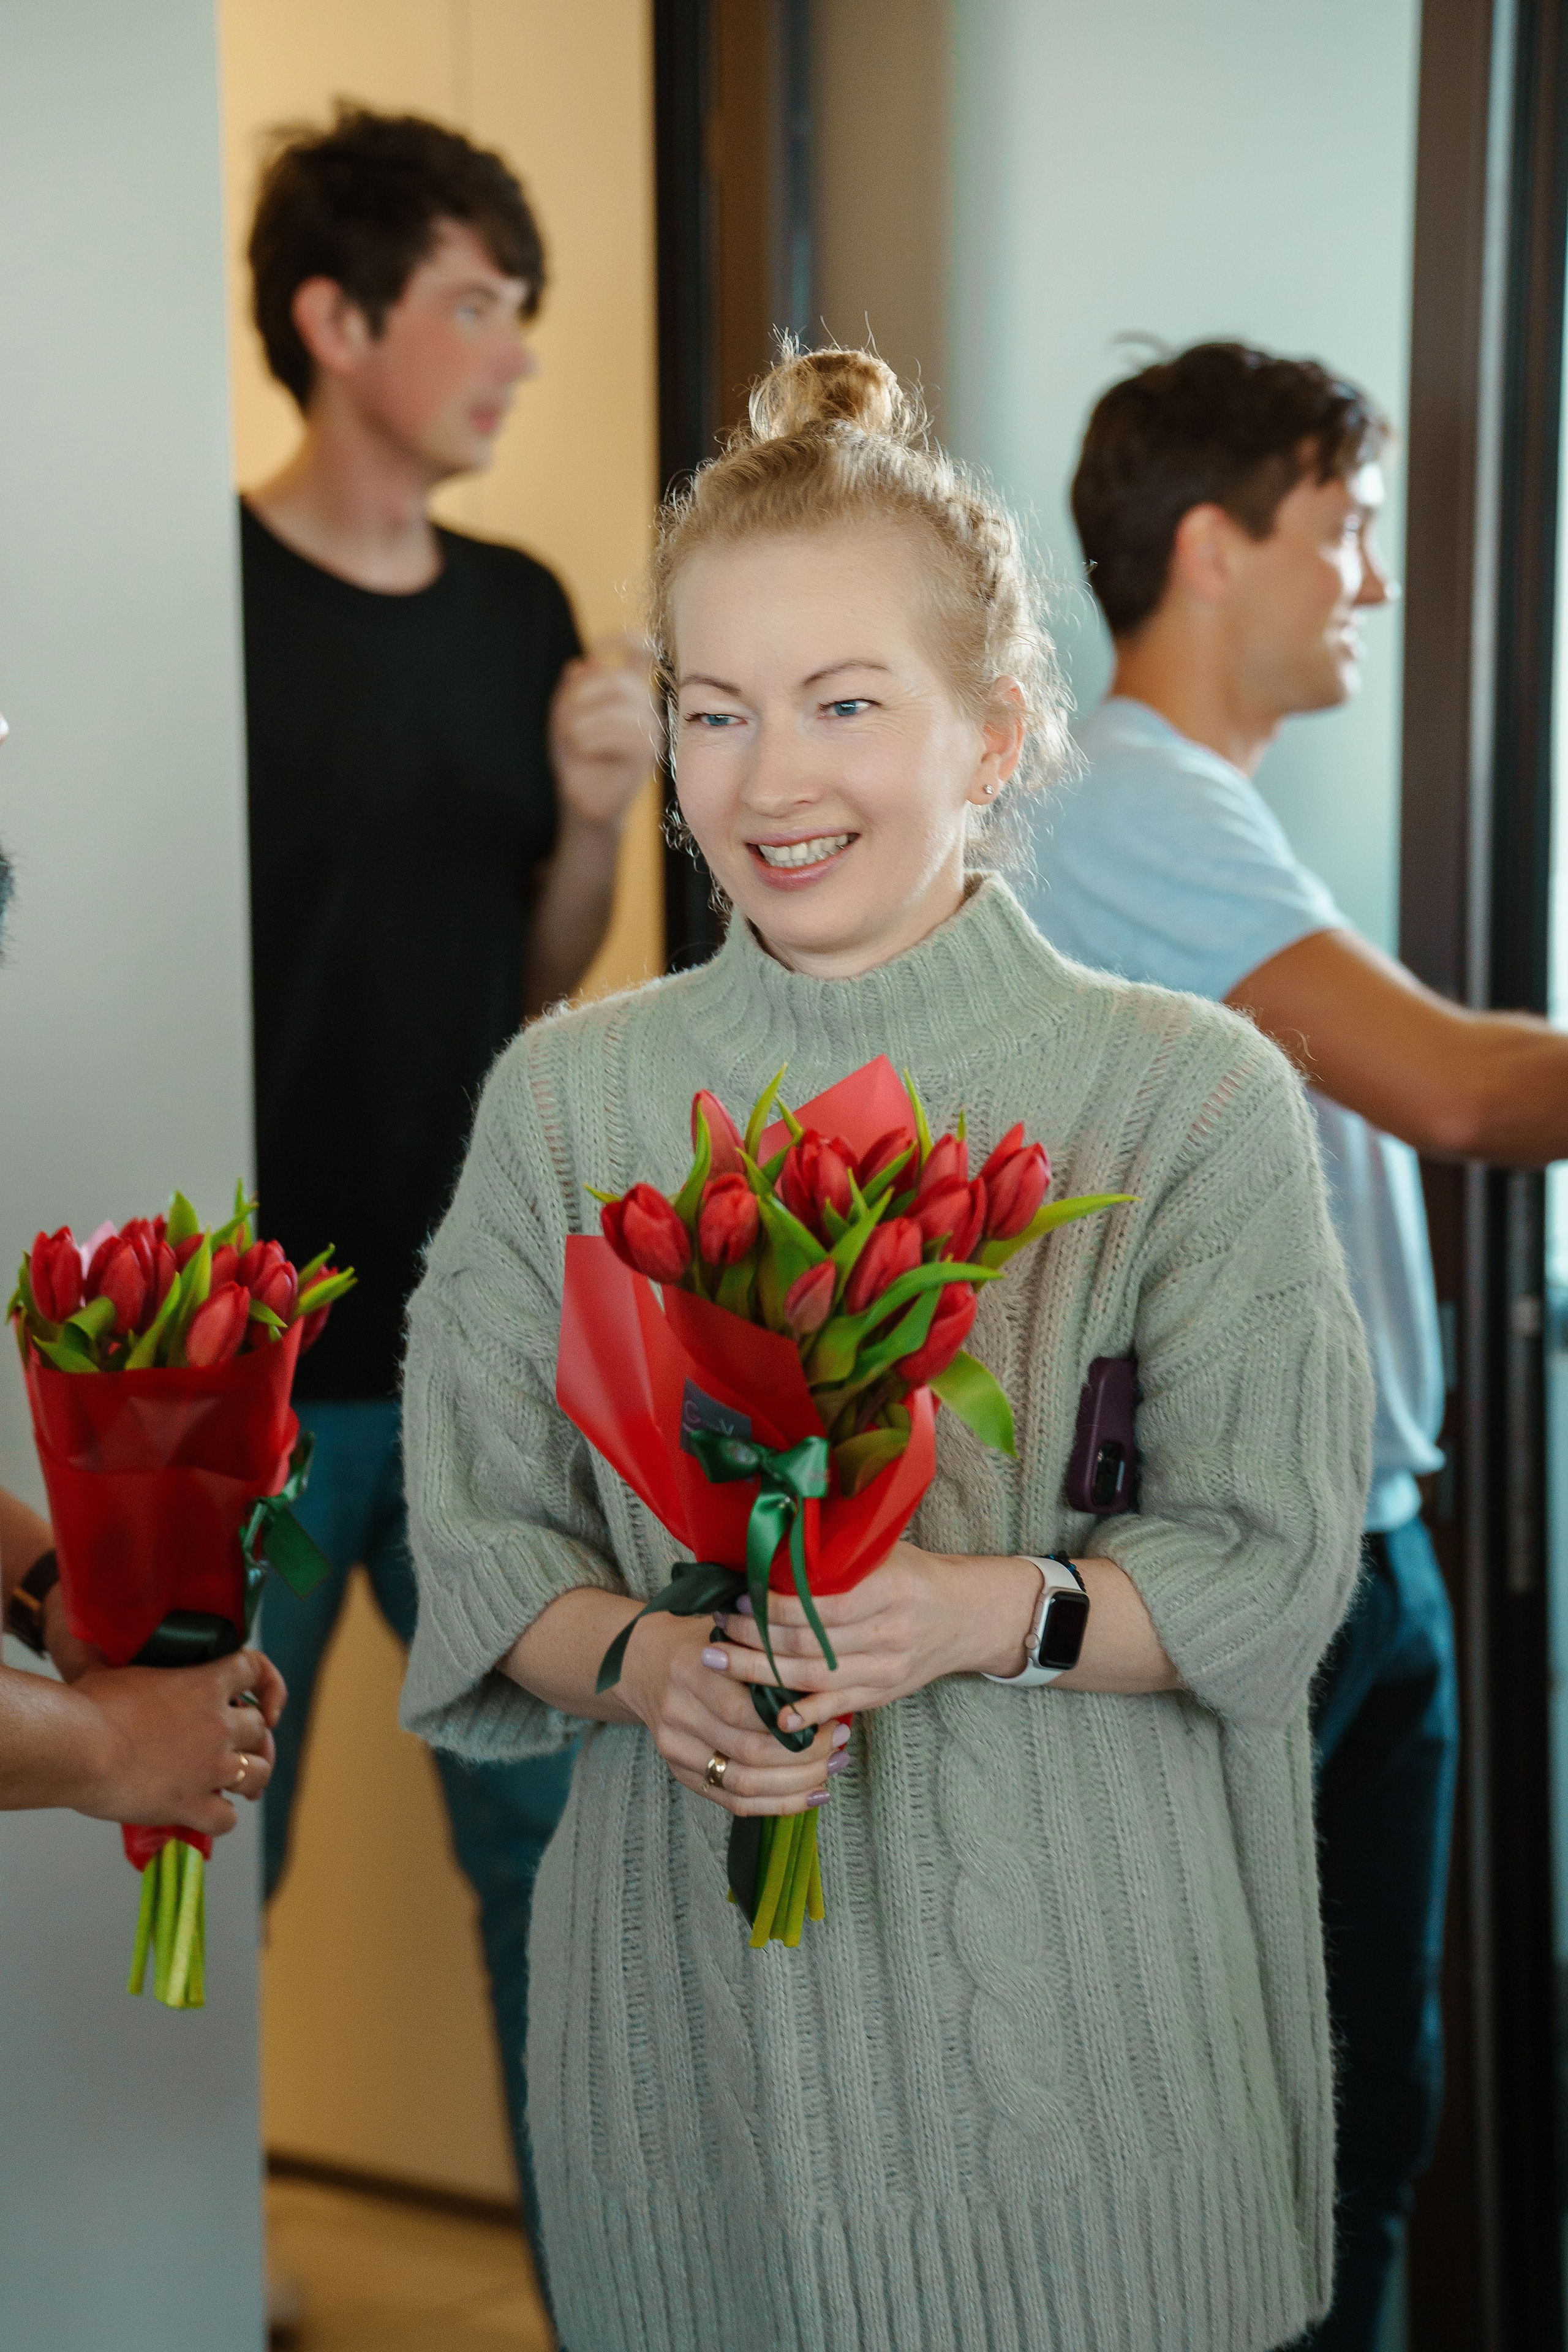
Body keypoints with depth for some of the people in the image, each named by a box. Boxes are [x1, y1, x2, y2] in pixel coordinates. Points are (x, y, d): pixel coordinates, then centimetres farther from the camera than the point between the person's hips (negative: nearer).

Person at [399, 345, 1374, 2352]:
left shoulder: (1184, 1092, -5)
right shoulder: (567, 1094, 3)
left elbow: (1275, 1560, -5)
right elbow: (478, 1534, 5)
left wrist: (976, 1611, -22)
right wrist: (647, 1665, -16)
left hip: (1062, 1961, -2)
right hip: (689, 1953, 2)